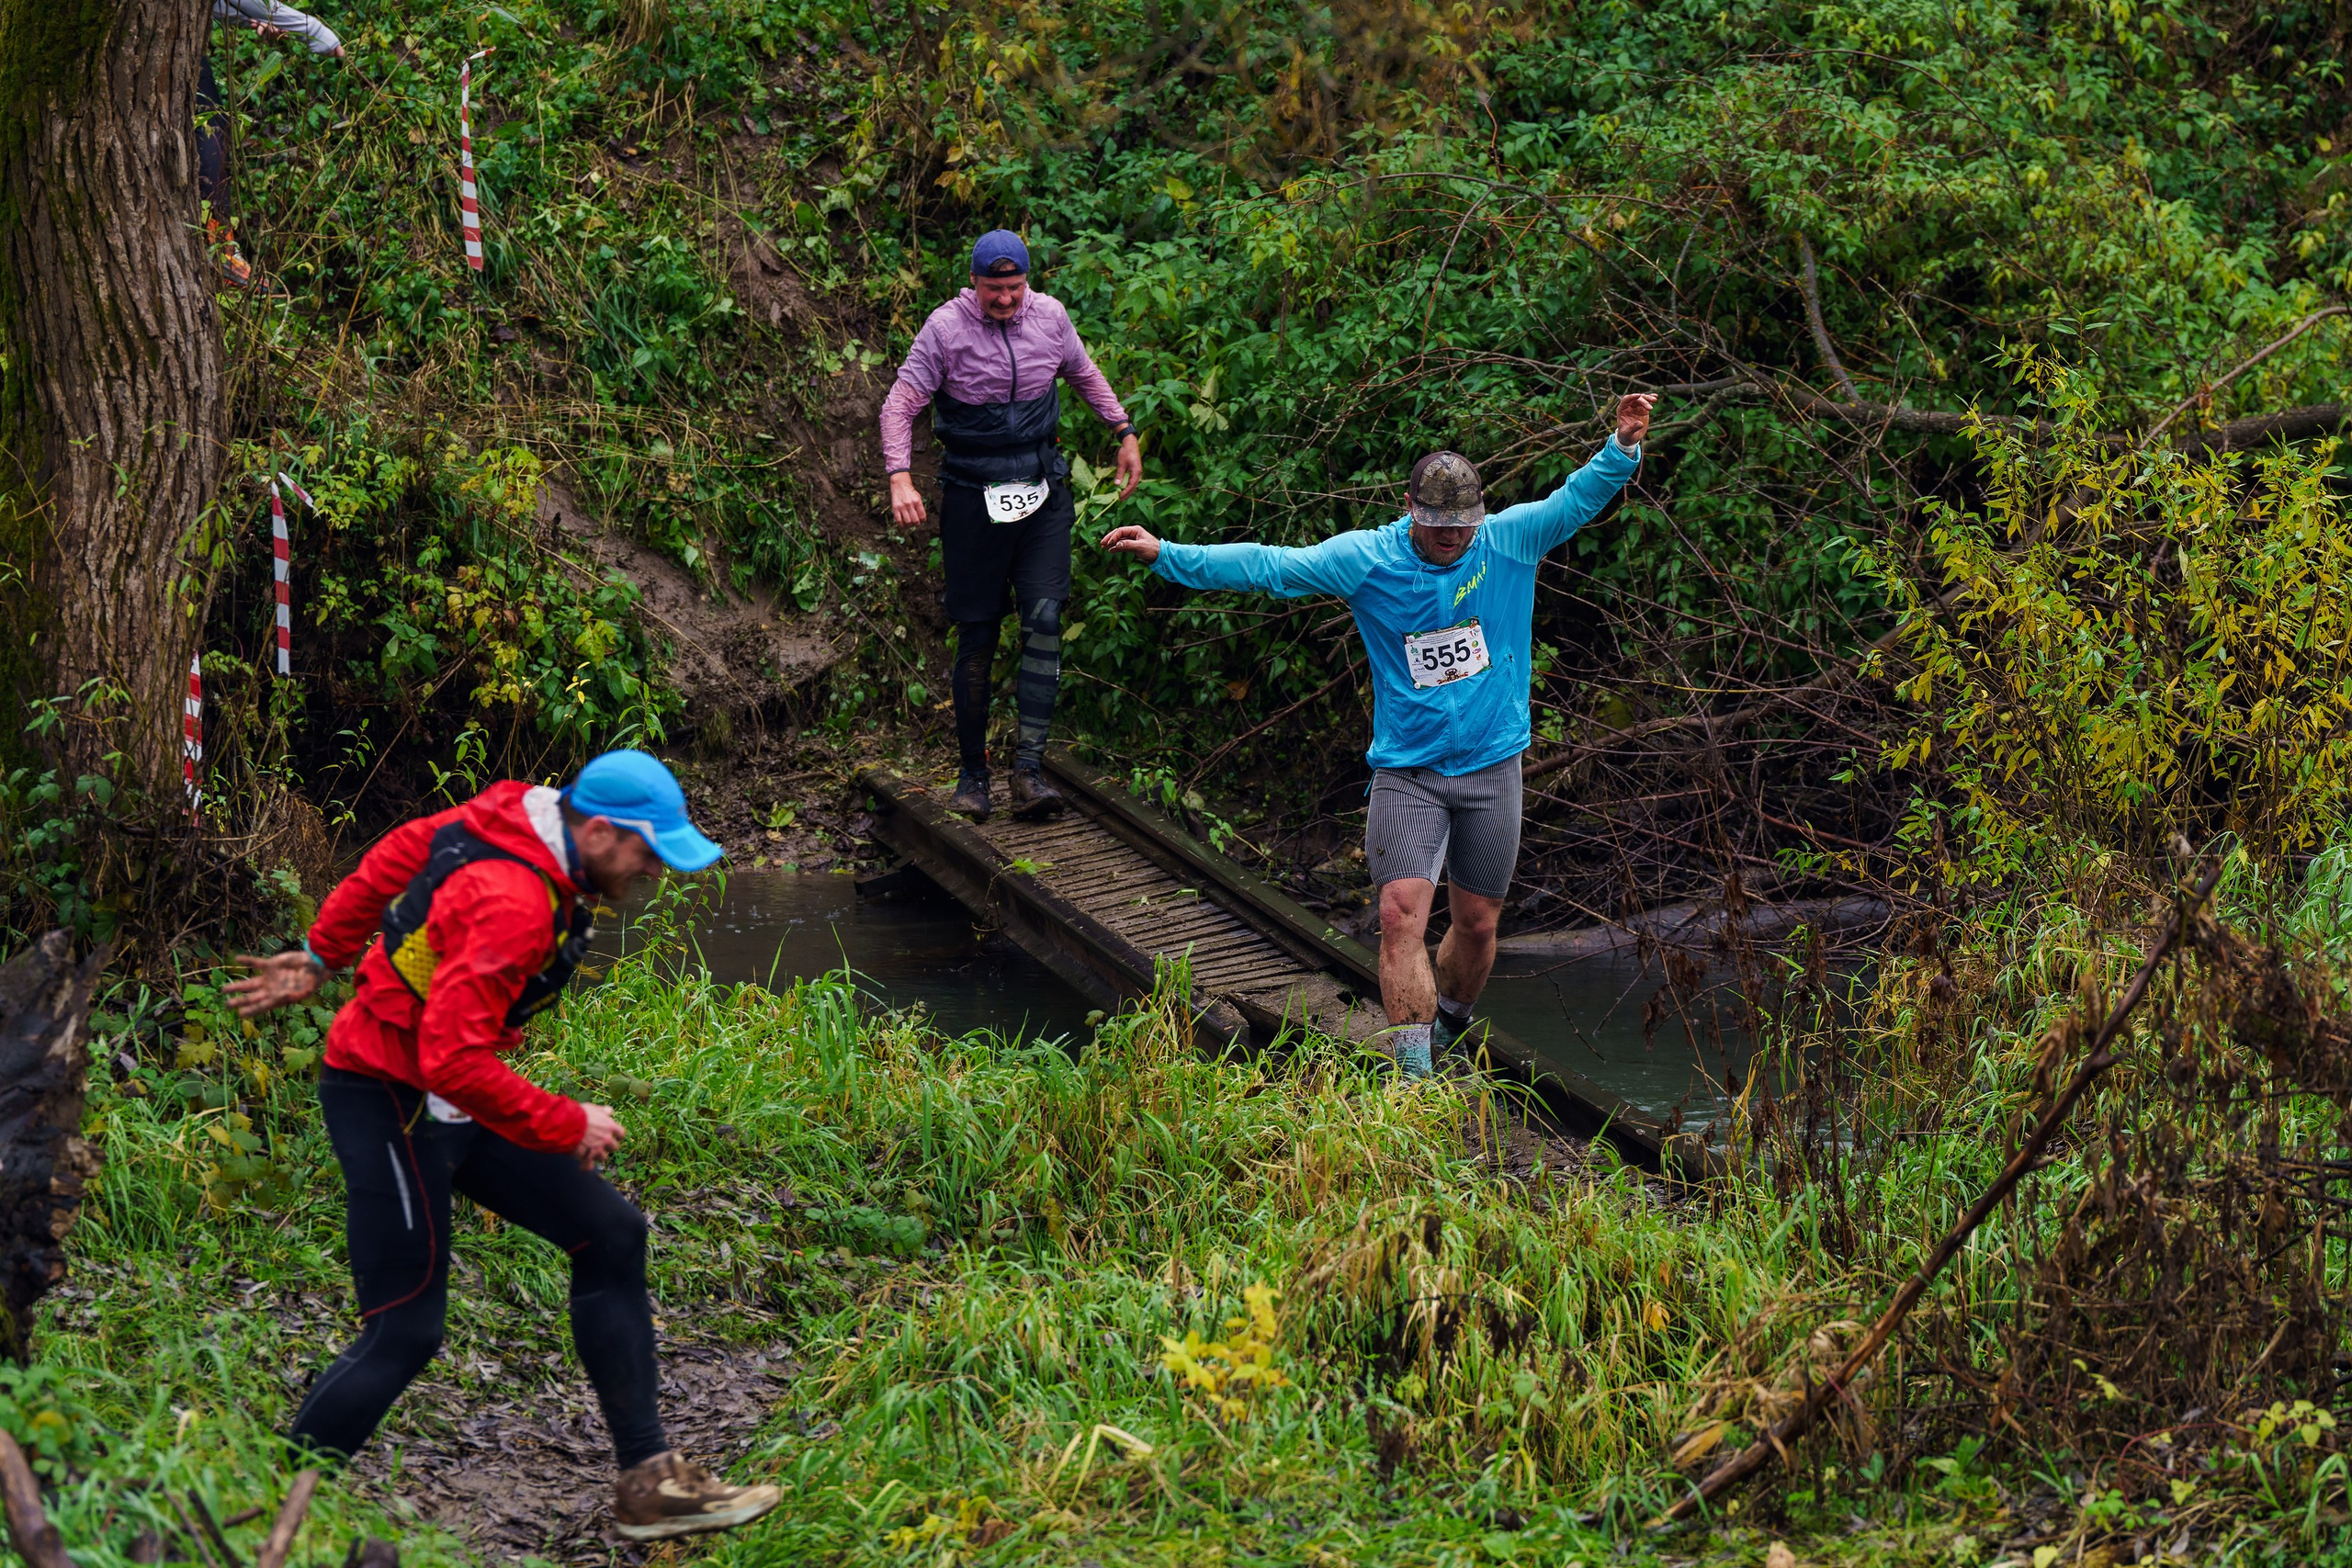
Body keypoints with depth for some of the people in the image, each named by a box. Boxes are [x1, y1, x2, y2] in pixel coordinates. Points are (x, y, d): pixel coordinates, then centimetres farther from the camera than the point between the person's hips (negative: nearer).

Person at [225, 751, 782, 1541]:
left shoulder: (507, 817, 1)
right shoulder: (514, 904, -29)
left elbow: (396, 852, 17)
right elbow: (453, 1061, -34)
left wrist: (321, 958, 28)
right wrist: (567, 1127, -21)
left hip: (450, 1104, 10)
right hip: (388, 1105, -10)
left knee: (610, 1235, 8)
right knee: (404, 1334, -9)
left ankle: (649, 1482, 11)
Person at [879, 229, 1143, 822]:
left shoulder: (1049, 315, 2)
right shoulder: (947, 327, -9)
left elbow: (1085, 374, 21)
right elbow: (900, 403, -11)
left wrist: (1126, 432, 19)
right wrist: (901, 477, -25)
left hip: (1042, 494, 3)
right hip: (973, 499, -3)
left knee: (1044, 619, -11)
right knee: (977, 637, 0)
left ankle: (1029, 769, -12)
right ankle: (972, 770, 13)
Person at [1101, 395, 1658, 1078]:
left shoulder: (1510, 540, 0)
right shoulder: (1365, 559, -4)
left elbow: (1578, 499, -4)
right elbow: (1269, 566, -5)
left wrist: (1624, 446, -23)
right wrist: (1166, 555, -10)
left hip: (1491, 769, 2)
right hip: (1406, 774, -2)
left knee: (1477, 920, 10)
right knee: (1402, 914, -15)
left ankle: (1449, 1028, 36)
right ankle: (1413, 1074, -16)